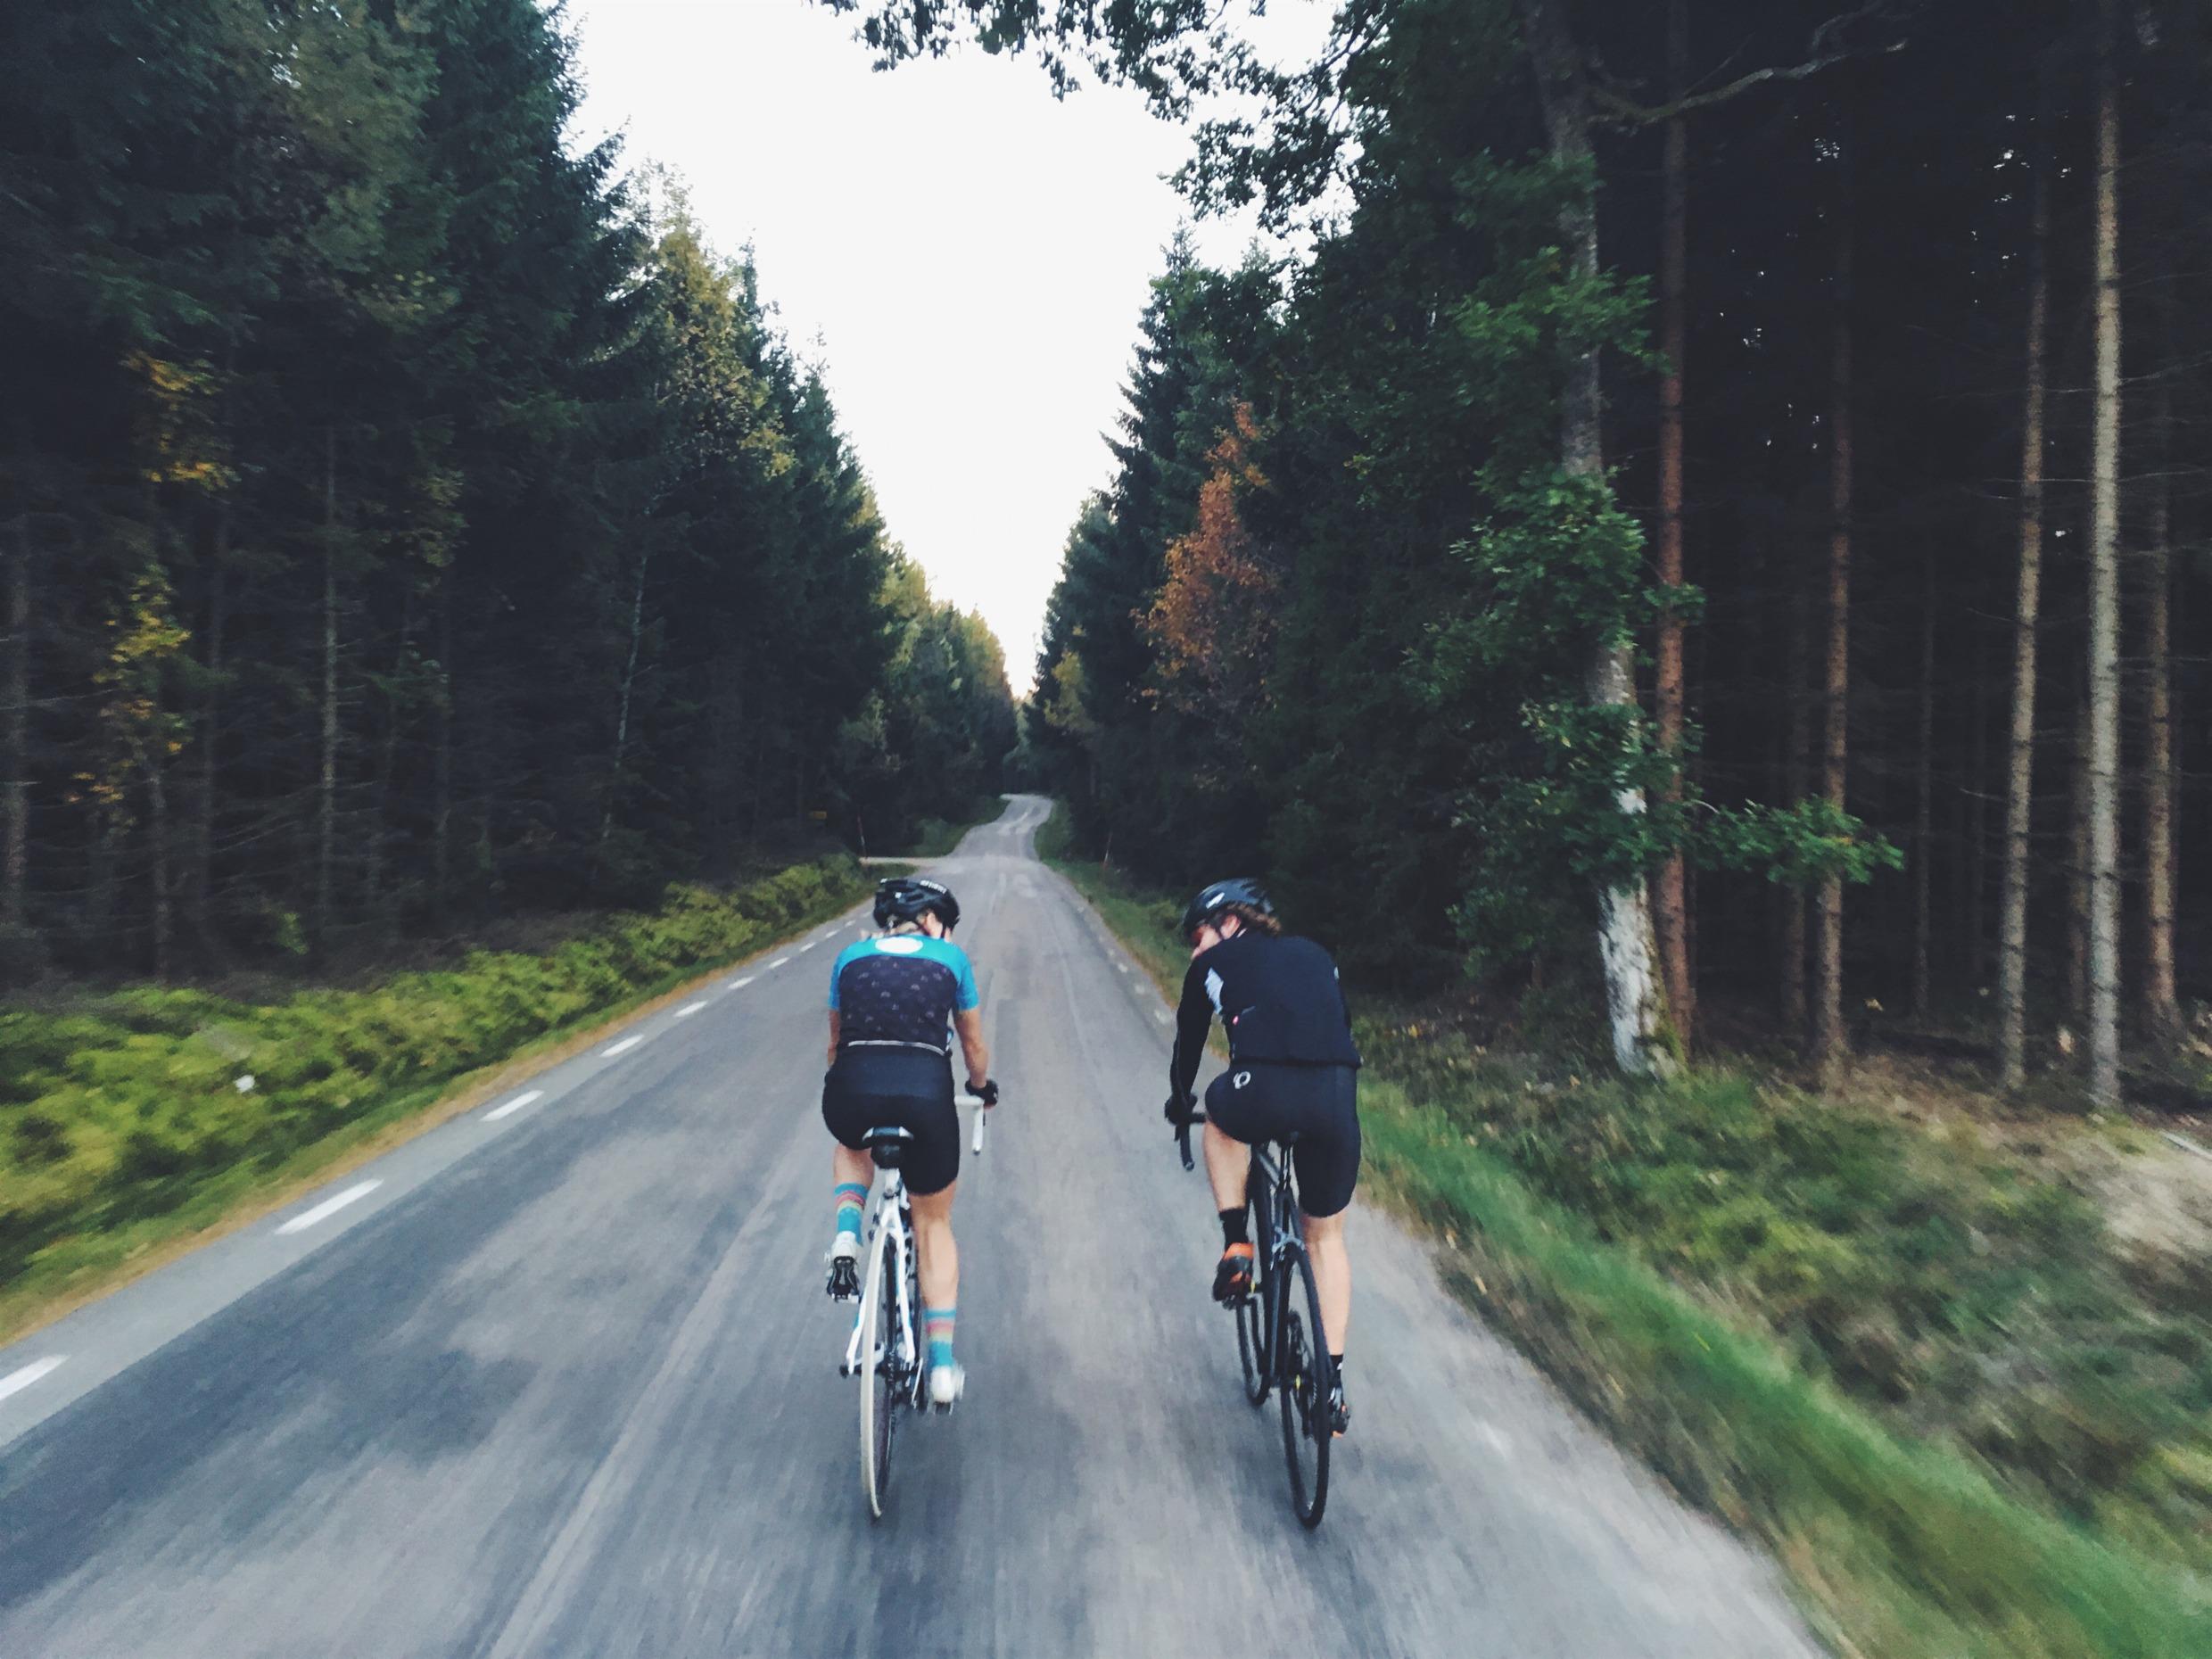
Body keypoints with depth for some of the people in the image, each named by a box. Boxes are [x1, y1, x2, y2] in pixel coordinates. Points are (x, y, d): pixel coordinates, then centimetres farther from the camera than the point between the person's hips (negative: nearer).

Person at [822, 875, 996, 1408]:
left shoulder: (851, 956, 19)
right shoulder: (950, 957, 13)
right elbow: (973, 1047, 22)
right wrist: (983, 1088, 42)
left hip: (853, 1091, 2)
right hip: (926, 1093, -1)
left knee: (851, 1149, 39)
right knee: (934, 1223, 22)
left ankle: (846, 1239, 13)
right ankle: (942, 1368, 22)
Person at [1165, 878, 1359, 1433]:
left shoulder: (1214, 964, 18)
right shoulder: (1315, 955, 28)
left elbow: (1189, 1042, 26)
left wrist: (1179, 1106, 44)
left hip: (1262, 1093, -4)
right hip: (1338, 1097, 4)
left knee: (1221, 1117, 34)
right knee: (1326, 1236, 25)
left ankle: (1236, 1246, 23)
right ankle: (1332, 1379, 27)